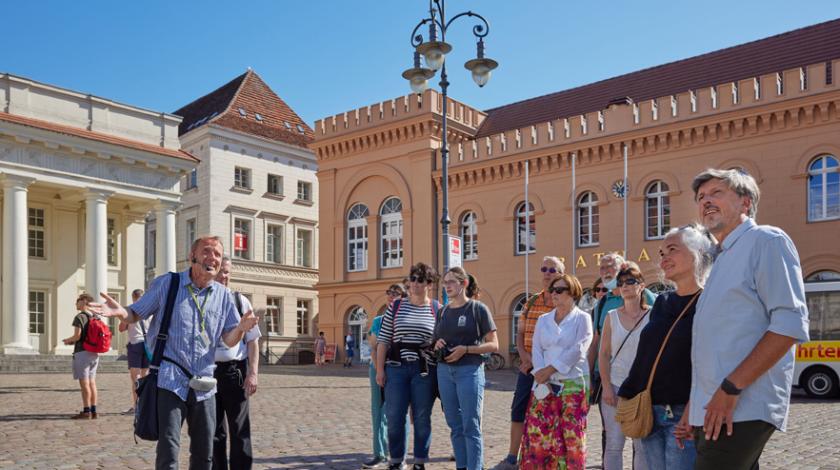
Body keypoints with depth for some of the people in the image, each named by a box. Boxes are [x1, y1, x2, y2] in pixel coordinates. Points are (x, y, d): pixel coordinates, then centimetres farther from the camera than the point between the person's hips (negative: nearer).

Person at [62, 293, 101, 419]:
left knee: (84, 383, -5)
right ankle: (93, 411, 10)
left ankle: (86, 412, -4)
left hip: (82, 353, -7)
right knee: (92, 383, 9)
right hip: (94, 353, 7)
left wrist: (67, 340, 5)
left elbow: (77, 336, -17)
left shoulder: (79, 317, -10)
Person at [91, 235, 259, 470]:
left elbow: (229, 340, 4)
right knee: (169, 449, -8)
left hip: (204, 385, 4)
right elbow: (136, 314, 1)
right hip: (170, 381, -4)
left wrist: (241, 328, -18)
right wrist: (120, 311, -23)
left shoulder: (223, 295, 5)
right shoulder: (166, 284, -2)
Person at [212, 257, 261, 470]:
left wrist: (253, 372, -7)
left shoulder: (240, 301, 3)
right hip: (208, 372, 1)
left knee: (240, 430, 4)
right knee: (213, 431, 11)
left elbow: (253, 340, 2)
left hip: (236, 370, -1)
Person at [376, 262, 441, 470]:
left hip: (424, 370, -1)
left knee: (422, 418, 5)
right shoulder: (395, 307, 6)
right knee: (394, 417, 2)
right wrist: (380, 369, -1)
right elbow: (383, 340, 5)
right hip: (396, 368, 1)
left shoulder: (437, 310, 4)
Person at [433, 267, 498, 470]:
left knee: (471, 427, -2)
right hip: (444, 371, 5)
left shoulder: (478, 308, -4)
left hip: (469, 370, -5)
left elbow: (493, 345, -5)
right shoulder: (444, 311, 11)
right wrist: (437, 345, -2)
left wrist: (466, 349, -17)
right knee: (455, 426, 10)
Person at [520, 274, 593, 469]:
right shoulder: (543, 320, 15)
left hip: (573, 384, -4)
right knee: (538, 432, 0)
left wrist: (550, 369, -14)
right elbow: (536, 349, 7)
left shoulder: (582, 318, 0)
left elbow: (578, 350, -11)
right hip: (545, 384, 4)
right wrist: (540, 372, -10)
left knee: (571, 436, -1)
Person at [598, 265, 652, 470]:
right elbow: (604, 354, 4)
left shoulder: (652, 316, 0)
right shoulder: (612, 317, 4)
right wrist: (606, 387, -5)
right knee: (613, 444, 2)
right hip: (615, 386, 1)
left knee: (642, 444, 6)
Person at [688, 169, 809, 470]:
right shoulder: (722, 259, 21)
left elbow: (790, 324, -16)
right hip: (713, 411, 8)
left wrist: (732, 387, -20)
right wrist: (693, 410, 19)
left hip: (741, 410, -8)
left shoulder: (766, 240, -4)